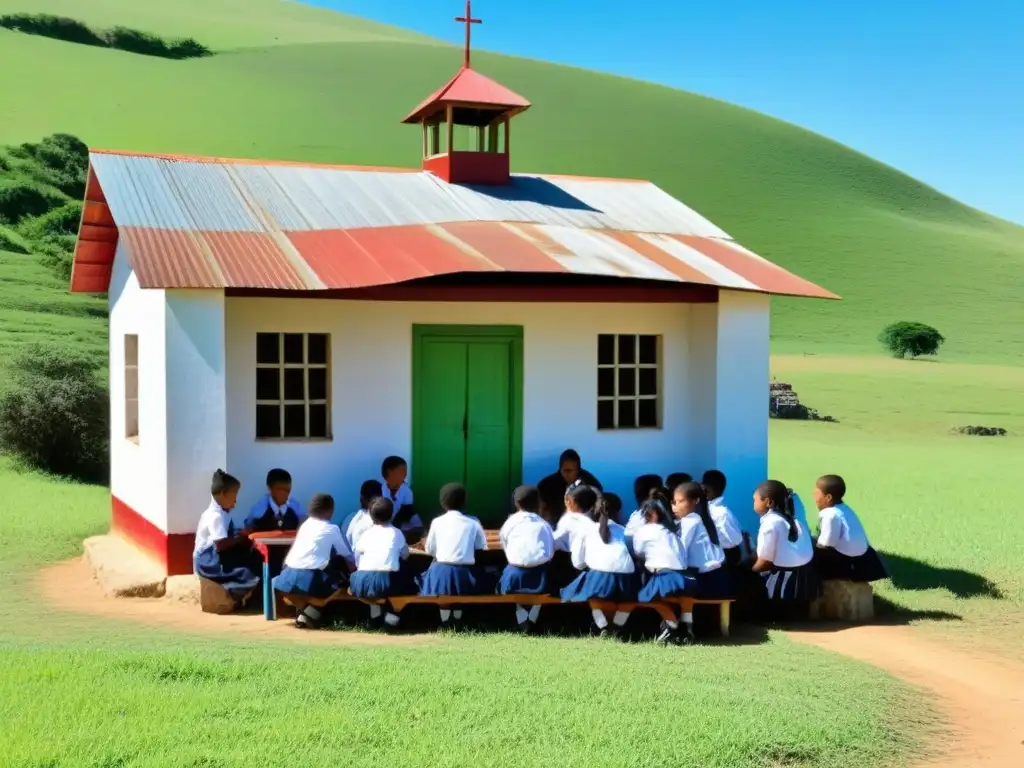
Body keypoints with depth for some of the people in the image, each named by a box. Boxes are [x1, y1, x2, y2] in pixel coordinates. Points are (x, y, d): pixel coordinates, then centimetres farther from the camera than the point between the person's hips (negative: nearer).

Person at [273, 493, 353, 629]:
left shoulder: (304, 525, 20)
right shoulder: (332, 529, 5)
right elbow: (346, 555, 13)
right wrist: (353, 568, 35)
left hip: (288, 576, 7)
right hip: (309, 579, -7)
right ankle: (311, 614, -1)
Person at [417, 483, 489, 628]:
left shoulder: (437, 522, 5)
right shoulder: (473, 523, 7)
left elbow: (429, 550, 8)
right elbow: (483, 548, 11)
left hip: (442, 572, -1)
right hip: (465, 573, 1)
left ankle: (445, 622, 16)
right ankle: (458, 621, 27)